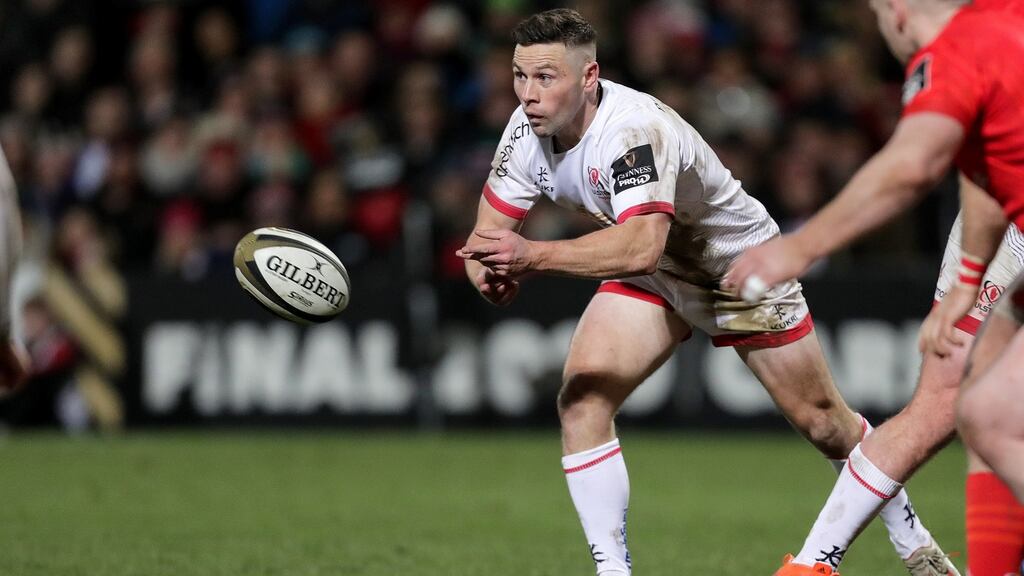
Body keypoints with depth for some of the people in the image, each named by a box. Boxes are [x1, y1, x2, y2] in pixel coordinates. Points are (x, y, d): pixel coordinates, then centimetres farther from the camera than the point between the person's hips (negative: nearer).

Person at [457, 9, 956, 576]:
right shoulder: (528, 130, -17)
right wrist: (492, 270, -34)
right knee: (581, 401, -18)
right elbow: (489, 235, -10)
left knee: (824, 424, 7)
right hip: (653, 277, 5)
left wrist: (534, 255, -62)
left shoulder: (634, 130, -39)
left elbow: (641, 246, -53)